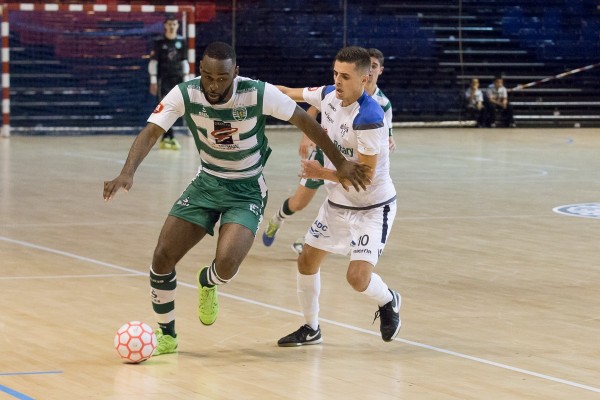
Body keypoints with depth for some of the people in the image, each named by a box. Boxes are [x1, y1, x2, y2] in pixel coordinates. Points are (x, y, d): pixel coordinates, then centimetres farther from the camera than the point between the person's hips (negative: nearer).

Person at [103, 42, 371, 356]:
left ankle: (208, 283, 17)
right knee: (162, 258, -8)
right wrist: (127, 173, -41)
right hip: (206, 184, 3)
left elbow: (305, 121, -12)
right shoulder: (185, 94, -18)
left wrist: (340, 163, -7)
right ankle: (166, 336, 16)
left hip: (247, 191, -3)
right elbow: (150, 132, -24)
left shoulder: (259, 94, -23)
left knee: (226, 265, -24)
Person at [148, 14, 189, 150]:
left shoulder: (182, 42, 8)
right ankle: (170, 138, -13)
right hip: (163, 79, -4)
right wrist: (153, 81, -8)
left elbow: (184, 61, 14)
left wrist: (186, 79, 8)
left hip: (177, 78, 4)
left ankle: (165, 138, 13)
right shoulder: (159, 42, -3)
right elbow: (153, 62, -2)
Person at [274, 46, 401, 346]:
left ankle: (388, 302, 18)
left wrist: (323, 174, -29)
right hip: (337, 203, 8)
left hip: (372, 208, -8)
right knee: (307, 262, 12)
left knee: (357, 277, -17)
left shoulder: (369, 118, -30)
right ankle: (311, 329, 32)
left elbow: (365, 175, -27)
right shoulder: (329, 96, -7)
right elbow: (290, 94, 10)